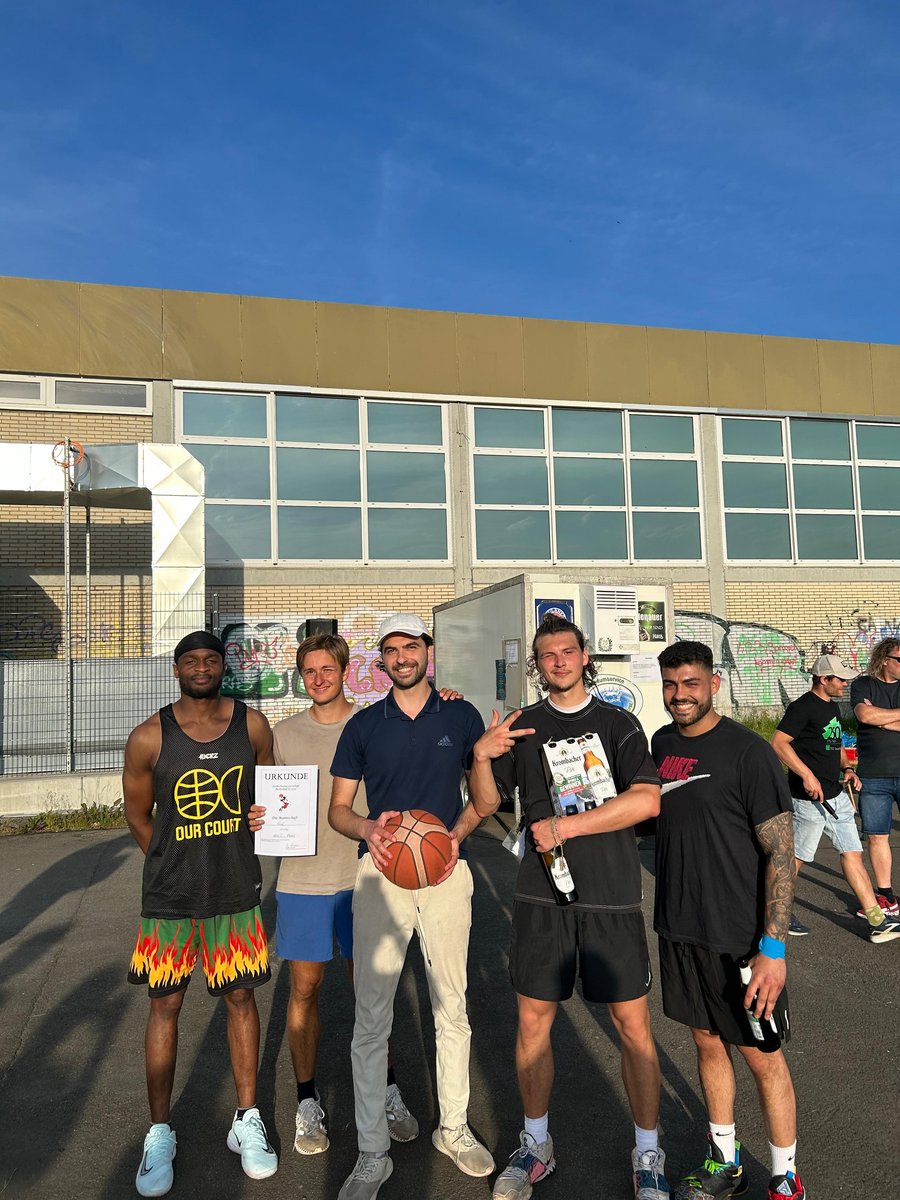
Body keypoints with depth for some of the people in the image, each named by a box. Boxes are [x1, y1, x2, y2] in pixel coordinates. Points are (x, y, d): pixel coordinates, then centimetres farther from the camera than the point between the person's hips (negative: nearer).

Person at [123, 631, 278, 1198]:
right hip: (170, 897, -1)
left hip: (238, 892, 1)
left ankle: (247, 1120, 29)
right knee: (165, 1007, 10)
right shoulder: (150, 737, -9)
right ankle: (160, 1133, 29)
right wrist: (179, 868, 2)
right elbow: (138, 815, 2)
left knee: (242, 999, 12)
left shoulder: (252, 725, -4)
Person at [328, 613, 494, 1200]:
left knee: (452, 1008, 13)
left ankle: (454, 1128, 32)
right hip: (381, 873, 0)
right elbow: (338, 807, 7)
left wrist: (457, 833, -9)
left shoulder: (462, 716, 2)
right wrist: (368, 829, -15)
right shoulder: (364, 725, 3)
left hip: (446, 872, 0)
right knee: (371, 1017, 3)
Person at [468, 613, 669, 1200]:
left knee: (634, 1025, 4)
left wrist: (565, 826, -15)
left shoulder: (618, 723, 1)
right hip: (542, 895, 2)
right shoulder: (522, 727, 8)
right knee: (534, 1020, 9)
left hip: (613, 896, -2)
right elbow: (487, 803, 9)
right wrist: (481, 756, -11)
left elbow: (646, 801, -12)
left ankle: (648, 1153, 25)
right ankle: (536, 1142, 30)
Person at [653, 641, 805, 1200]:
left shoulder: (748, 750, -16)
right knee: (707, 1043, 19)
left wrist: (773, 948, -21)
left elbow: (782, 851, -17)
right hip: (680, 930, 6)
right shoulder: (662, 743, 3)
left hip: (740, 938, -5)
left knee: (763, 1057, 10)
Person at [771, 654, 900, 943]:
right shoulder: (803, 707, -15)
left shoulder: (832, 707, 15)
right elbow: (778, 743, -22)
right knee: (797, 858, 3)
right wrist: (807, 775, -26)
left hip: (836, 797, 9)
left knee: (853, 854, 8)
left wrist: (847, 769, 9)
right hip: (809, 799, -9)